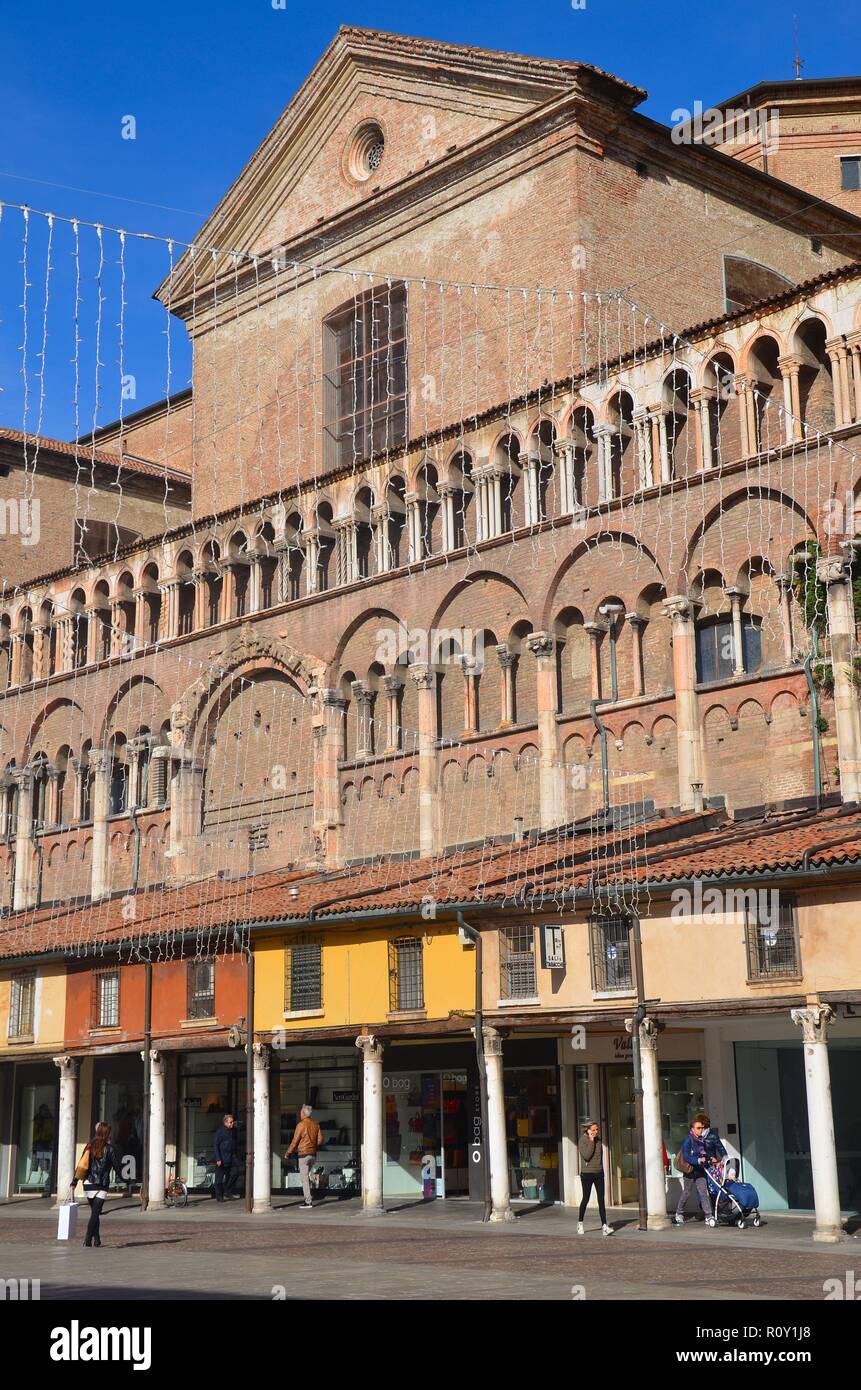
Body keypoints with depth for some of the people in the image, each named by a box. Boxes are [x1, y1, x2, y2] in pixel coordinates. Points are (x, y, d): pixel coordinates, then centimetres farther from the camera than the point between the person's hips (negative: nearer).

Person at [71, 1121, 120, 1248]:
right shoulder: (109, 1148, -6)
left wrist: (74, 1182, 9)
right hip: (101, 1185, -5)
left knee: (94, 1212, 16)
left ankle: (96, 1239, 16)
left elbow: (81, 1165, 7)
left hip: (88, 1184, 5)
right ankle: (88, 1239, -15)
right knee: (95, 1213, -6)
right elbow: (117, 1166, -3)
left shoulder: (90, 1146, 7)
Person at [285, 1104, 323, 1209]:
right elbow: (320, 1140, 9)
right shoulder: (315, 1124, 8)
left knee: (304, 1178, -4)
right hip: (313, 1154, 7)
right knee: (307, 1176, 19)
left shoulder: (301, 1125, -12)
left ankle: (308, 1202, -7)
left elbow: (295, 1141, -10)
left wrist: (288, 1153, 1)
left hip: (304, 1154, -7)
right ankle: (308, 1199, 18)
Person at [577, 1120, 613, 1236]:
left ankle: (604, 1226, -8)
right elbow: (586, 1156, -22)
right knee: (586, 1199, 6)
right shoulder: (583, 1140, -10)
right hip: (587, 1174, -5)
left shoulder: (598, 1139, 8)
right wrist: (591, 1141, -20)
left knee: (601, 1199, -3)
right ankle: (580, 1223, 26)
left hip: (599, 1174, 5)